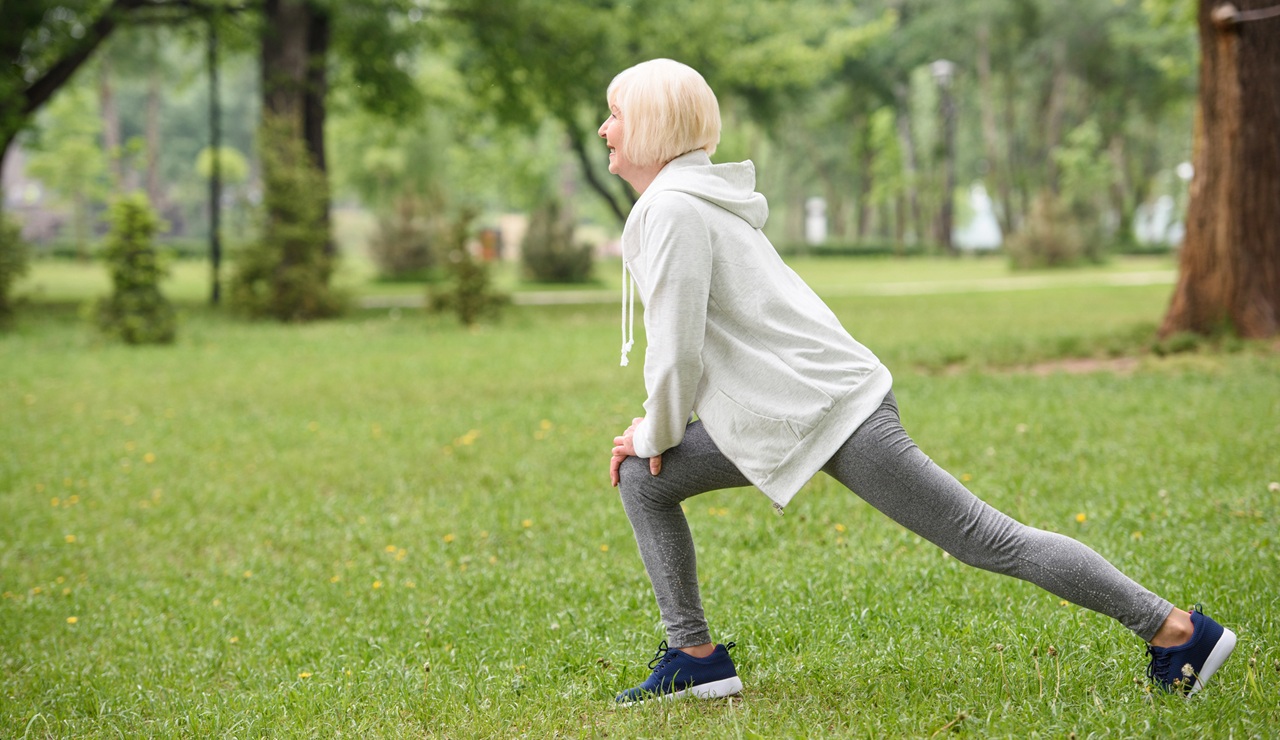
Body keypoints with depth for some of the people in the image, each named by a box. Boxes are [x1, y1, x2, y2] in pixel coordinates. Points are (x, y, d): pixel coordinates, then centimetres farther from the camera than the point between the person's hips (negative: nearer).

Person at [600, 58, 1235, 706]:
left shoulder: (675, 210, -17)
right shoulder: (687, 197, 15)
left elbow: (677, 350, -21)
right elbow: (683, 341, 22)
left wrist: (656, 436, -4)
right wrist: (651, 431, 14)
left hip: (831, 411, -10)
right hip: (782, 415, 10)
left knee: (987, 541, -4)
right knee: (642, 481, 7)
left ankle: (1175, 629, 6)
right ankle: (694, 655, 12)